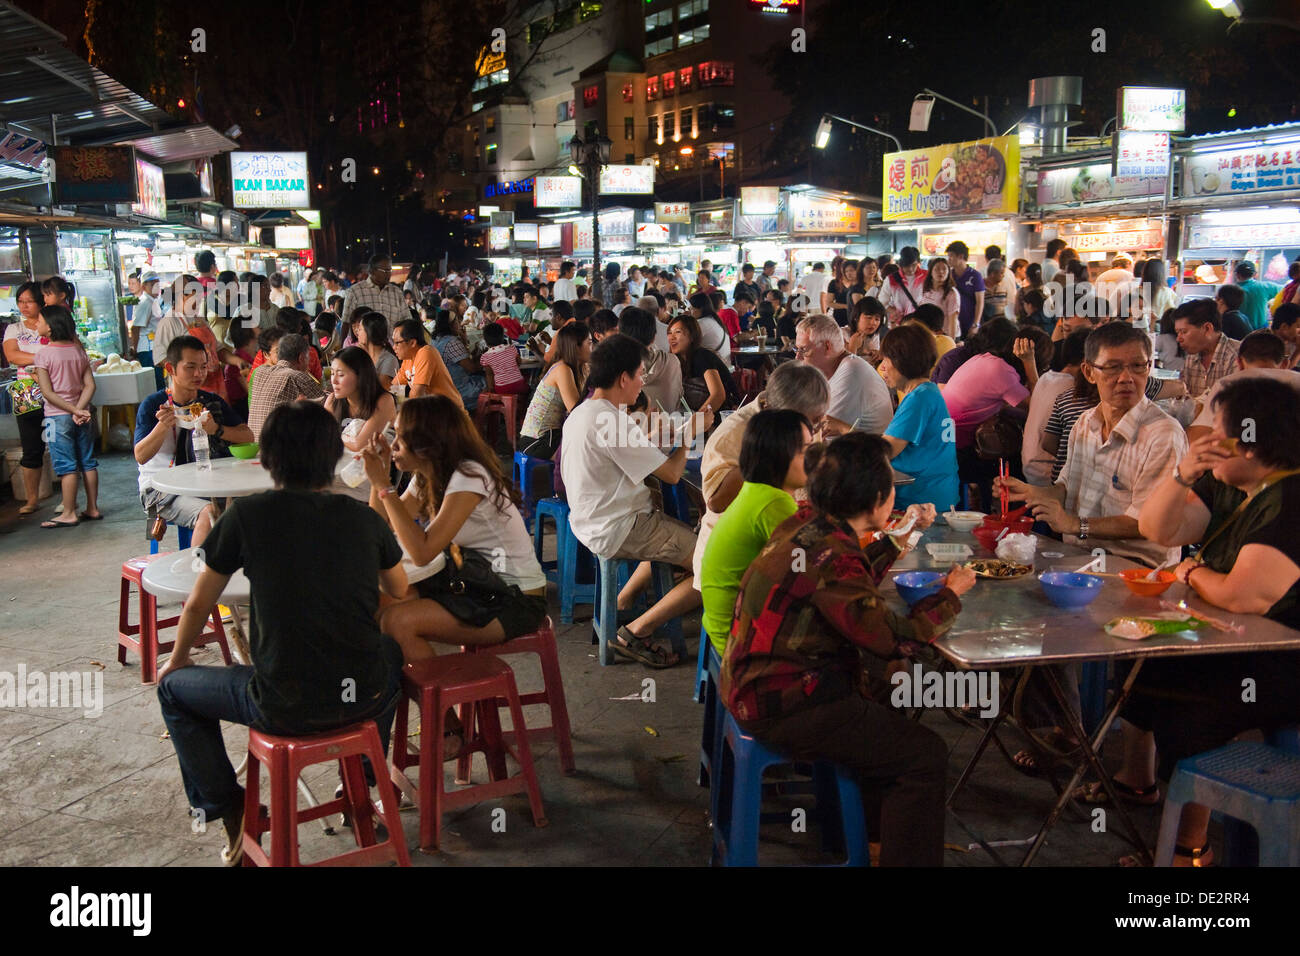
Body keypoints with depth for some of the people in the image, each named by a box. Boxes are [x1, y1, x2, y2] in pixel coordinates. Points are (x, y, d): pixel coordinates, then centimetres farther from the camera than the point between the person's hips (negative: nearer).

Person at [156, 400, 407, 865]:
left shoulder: (248, 515, -7)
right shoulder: (363, 518, 1)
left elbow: (198, 604, 5)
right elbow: (400, 591, 18)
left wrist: (177, 659, 24)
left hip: (285, 707, -3)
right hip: (366, 699, 3)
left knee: (174, 689, 23)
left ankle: (230, 811, 21)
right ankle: (366, 779, 41)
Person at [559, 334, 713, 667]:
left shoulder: (579, 414, 9)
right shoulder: (614, 423, -22)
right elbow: (671, 473, -17)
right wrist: (691, 432, -1)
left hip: (591, 523, 10)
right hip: (618, 530, -10)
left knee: (682, 536, 31)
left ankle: (619, 605, 23)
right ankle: (635, 633, -8)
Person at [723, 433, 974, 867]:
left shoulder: (809, 523, 2)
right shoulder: (829, 557, -26)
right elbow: (895, 638, -21)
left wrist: (896, 539, 26)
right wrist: (950, 594, -7)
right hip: (781, 705, -10)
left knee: (894, 720, 26)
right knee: (926, 756, -10)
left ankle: (879, 827, 39)